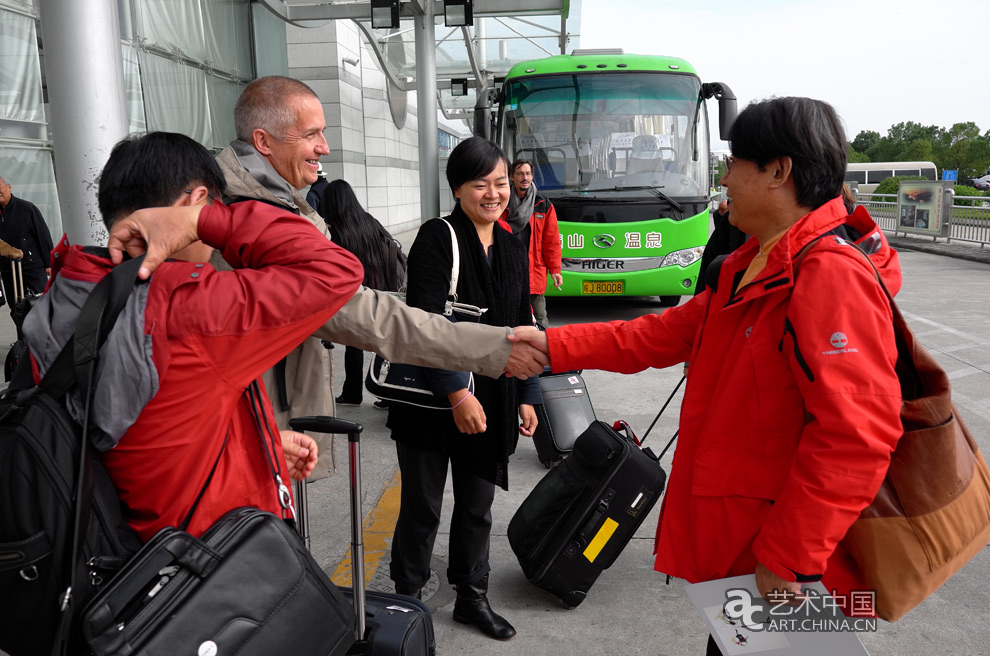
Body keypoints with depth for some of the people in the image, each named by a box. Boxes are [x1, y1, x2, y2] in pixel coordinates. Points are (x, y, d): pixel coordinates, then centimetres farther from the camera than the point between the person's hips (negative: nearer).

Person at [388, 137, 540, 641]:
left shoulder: (512, 251, 9)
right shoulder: (437, 239, -11)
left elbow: (521, 330, 14)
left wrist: (527, 396, 11)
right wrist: (457, 394, -23)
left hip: (491, 402, 6)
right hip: (431, 402, -5)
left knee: (477, 507, 17)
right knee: (422, 508, 8)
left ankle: (472, 598, 35)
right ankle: (407, 599, 30)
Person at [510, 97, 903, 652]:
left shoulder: (832, 278, -23)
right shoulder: (750, 266, 10)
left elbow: (855, 438, -27)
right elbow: (665, 334, 10)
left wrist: (788, 559, -22)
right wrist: (554, 347, 3)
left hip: (780, 552, -9)